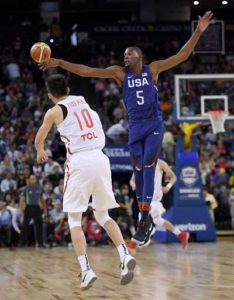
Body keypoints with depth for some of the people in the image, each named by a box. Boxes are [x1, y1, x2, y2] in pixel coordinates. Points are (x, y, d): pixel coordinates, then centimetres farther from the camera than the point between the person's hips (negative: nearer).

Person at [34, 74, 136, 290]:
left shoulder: (54, 112, 4)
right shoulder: (83, 102, 17)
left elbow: (39, 140, 20)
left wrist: (41, 152, 44)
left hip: (79, 162, -5)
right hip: (100, 158, 5)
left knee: (74, 220, 4)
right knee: (103, 215, 17)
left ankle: (86, 270, -11)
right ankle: (125, 256, -4)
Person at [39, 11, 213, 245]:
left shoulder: (153, 69, 0)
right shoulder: (120, 73, 4)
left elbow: (182, 55, -5)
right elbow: (87, 71, -1)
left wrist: (198, 32, -16)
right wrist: (59, 63, -7)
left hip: (154, 125, -3)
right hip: (135, 127, 3)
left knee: (148, 169, -15)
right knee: (138, 172, 7)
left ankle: (143, 221, -18)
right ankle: (145, 219, 20)